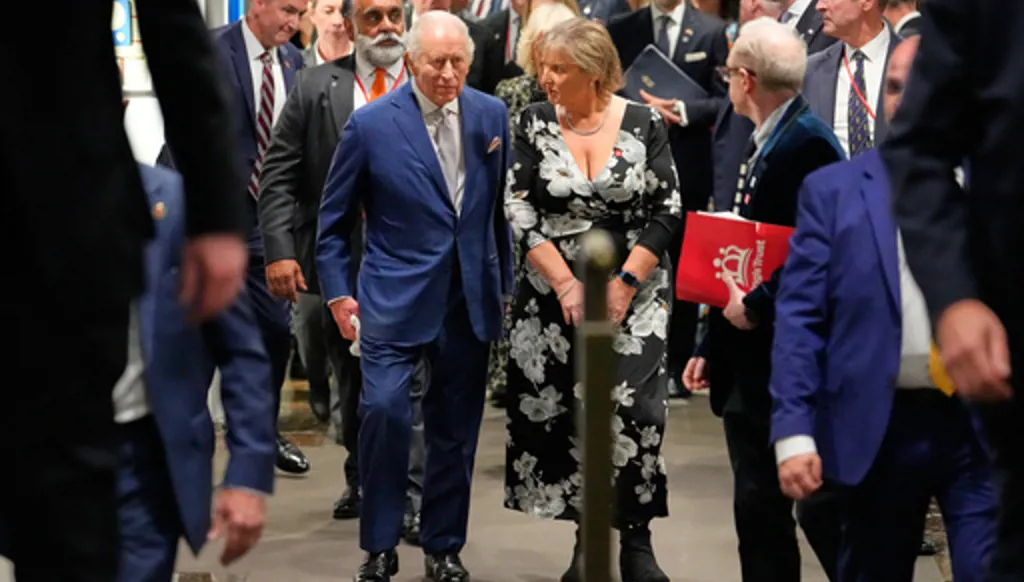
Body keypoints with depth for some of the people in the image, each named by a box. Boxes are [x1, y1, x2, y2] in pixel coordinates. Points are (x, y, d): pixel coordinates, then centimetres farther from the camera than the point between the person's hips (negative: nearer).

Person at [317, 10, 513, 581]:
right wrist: (339, 293, -3)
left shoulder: (491, 115, 2)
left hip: (470, 297, 3)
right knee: (385, 410, -16)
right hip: (396, 294, -3)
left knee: (455, 427, 9)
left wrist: (505, 283, 11)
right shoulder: (371, 124, -7)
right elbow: (334, 220, 1)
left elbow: (502, 206, 11)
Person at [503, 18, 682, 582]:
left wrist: (624, 283, -11)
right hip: (555, 294, 2)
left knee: (632, 410, -12)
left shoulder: (644, 124, -3)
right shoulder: (534, 123, 1)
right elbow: (519, 211, -3)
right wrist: (566, 284, -10)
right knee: (564, 415, 1)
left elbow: (666, 212, -3)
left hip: (633, 292, -2)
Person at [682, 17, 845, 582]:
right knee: (758, 512, 12)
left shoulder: (807, 143, -15)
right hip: (749, 365, 9)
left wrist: (757, 307, -20)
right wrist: (711, 346, 18)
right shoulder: (762, 146, 15)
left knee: (822, 506, -2)